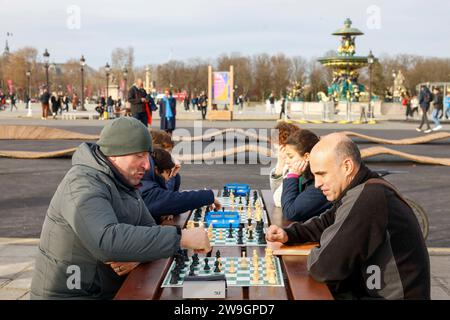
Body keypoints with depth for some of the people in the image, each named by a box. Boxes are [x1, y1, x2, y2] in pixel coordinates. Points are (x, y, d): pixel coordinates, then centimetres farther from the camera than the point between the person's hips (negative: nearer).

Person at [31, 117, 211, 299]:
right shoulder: (84, 184, -20)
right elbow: (108, 241, -35)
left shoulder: (125, 185, 10)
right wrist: (181, 237, -34)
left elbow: (150, 231, 8)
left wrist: (138, 255, -15)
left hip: (112, 291, 8)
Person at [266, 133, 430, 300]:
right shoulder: (361, 191, 5)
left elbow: (326, 266, -27)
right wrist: (288, 234, 4)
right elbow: (325, 223, 19)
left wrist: (312, 256, -5)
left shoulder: (366, 199, -26)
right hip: (372, 289, 9)